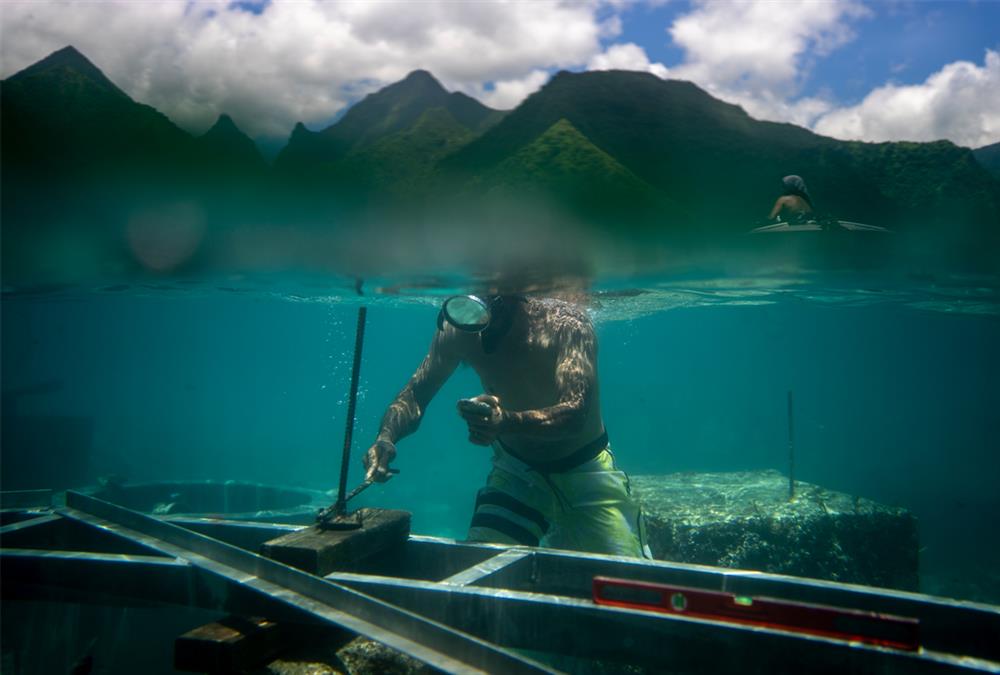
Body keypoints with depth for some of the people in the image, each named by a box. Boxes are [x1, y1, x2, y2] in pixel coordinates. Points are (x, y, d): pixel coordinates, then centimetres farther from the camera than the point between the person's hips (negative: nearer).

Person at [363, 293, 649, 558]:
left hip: (583, 470, -2)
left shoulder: (565, 323, -29)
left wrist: (507, 422, -60)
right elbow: (415, 394, -8)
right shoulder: (458, 333, -16)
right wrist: (386, 437, -30)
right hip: (514, 470, 3)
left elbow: (575, 416, -41)